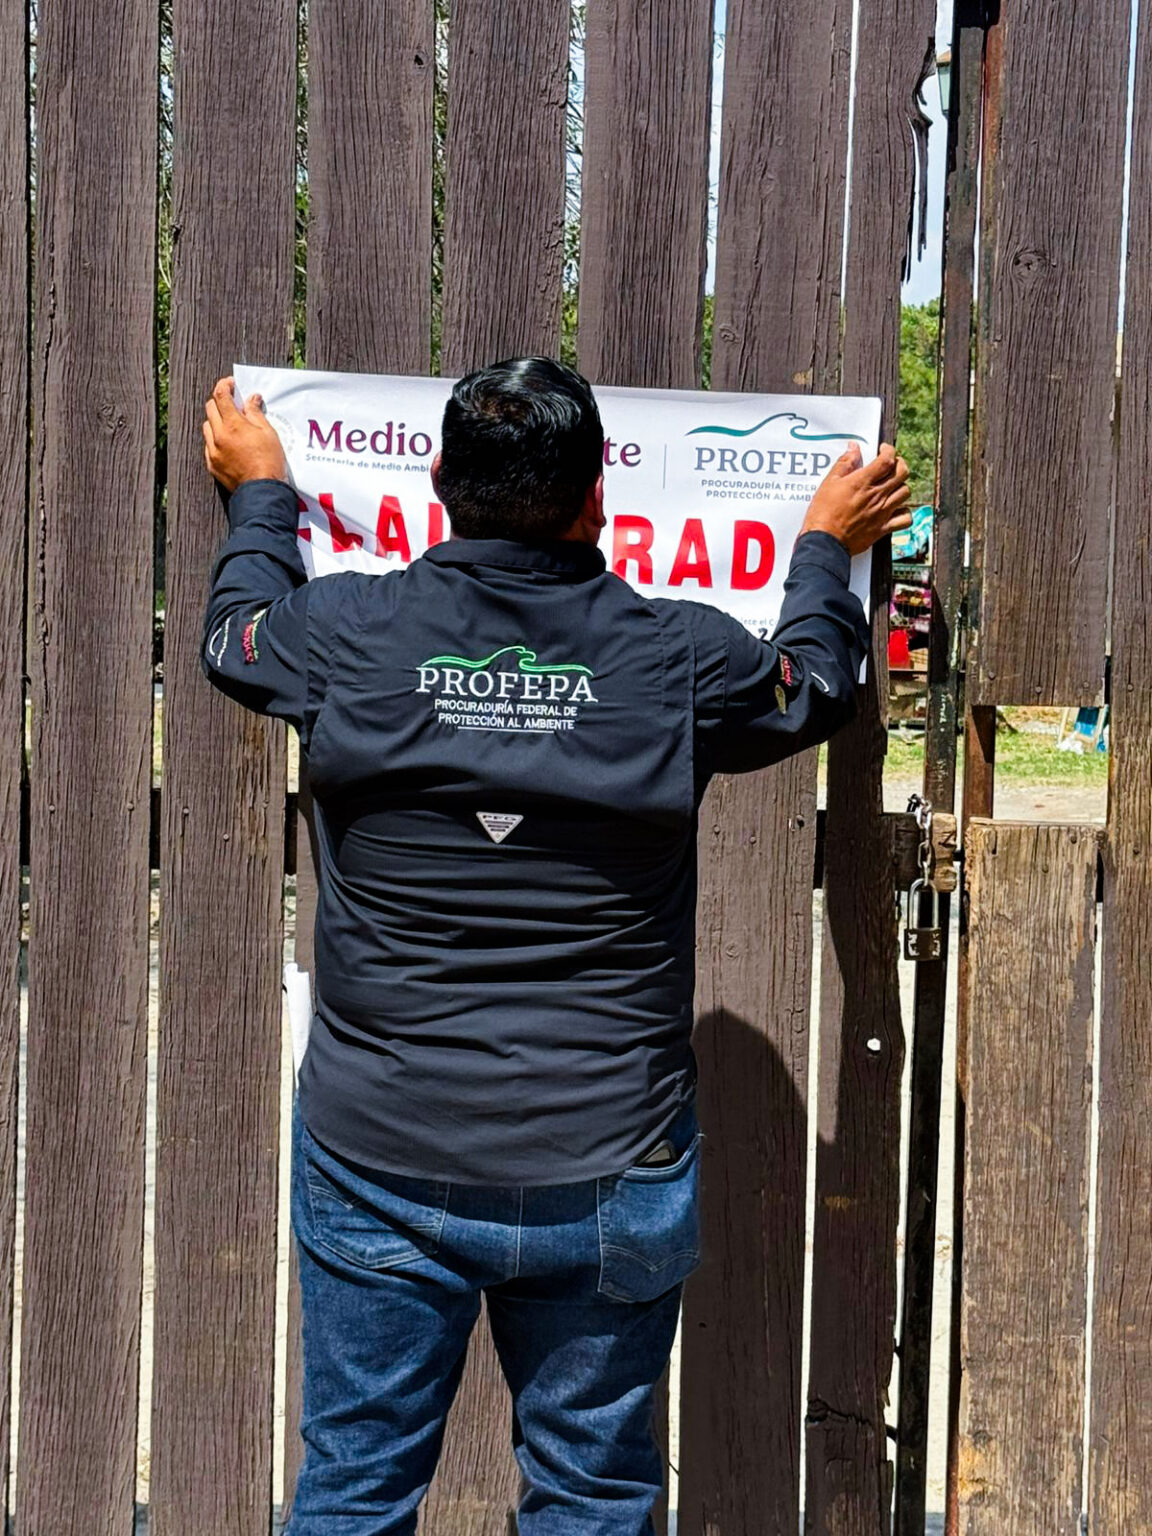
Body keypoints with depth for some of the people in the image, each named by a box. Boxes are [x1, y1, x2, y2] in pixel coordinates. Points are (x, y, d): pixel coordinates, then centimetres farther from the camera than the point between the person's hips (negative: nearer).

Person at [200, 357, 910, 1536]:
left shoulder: (346, 634, -9)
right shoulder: (681, 661, -10)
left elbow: (235, 636, 15)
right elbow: (813, 689, 13)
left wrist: (260, 493, 34)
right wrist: (826, 544, 32)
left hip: (379, 1167, 1)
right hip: (606, 1175, 0)